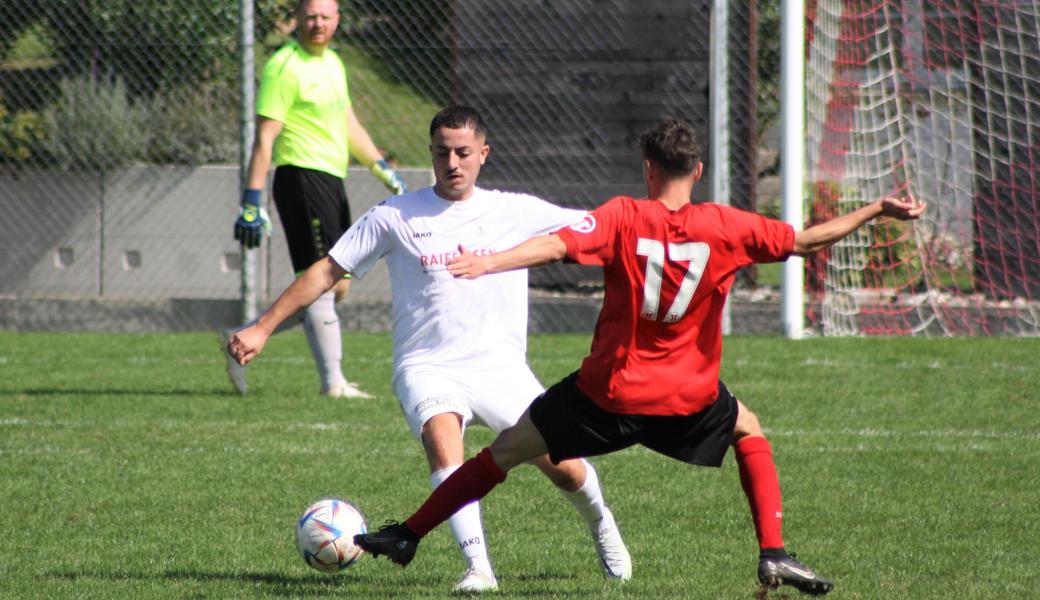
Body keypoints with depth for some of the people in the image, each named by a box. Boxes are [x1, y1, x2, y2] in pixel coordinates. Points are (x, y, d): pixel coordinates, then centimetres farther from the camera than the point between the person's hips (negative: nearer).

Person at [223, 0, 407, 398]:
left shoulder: (333, 63, 17)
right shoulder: (284, 67, -10)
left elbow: (348, 125, 27)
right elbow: (265, 137, -15)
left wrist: (383, 170, 23)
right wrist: (252, 202, -19)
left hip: (331, 181, 10)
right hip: (302, 176, -9)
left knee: (336, 287, 11)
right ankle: (333, 382, -7)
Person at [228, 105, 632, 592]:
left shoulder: (515, 212, 5)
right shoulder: (396, 217, 2)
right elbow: (328, 270, 6)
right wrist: (262, 328, 3)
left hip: (500, 368, 2)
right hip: (428, 369, -2)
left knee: (562, 466, -8)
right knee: (442, 438, -34)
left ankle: (600, 523, 27)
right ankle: (478, 567, -37)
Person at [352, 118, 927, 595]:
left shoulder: (623, 217, -9)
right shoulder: (725, 227, -5)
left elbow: (556, 245, -24)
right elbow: (807, 239, 3)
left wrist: (488, 263, -33)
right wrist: (876, 210, 14)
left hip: (609, 393, -1)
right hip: (688, 398, 1)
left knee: (505, 450, 12)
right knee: (749, 430, 30)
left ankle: (407, 535, 13)